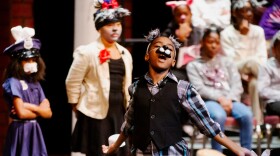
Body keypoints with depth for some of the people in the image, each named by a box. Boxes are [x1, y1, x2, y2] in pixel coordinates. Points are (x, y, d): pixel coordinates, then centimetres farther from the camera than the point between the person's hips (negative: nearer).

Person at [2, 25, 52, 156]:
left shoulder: (35, 84, 12)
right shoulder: (13, 83, -10)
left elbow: (48, 113, 5)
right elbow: (21, 113, -18)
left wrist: (31, 107, -11)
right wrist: (39, 111, -3)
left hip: (34, 131, 7)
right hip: (20, 131, -7)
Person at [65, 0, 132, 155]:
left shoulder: (125, 54, 12)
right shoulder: (87, 52, -7)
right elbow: (72, 82, -4)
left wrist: (128, 109, 15)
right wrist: (77, 107, 2)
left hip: (119, 113, 6)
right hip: (96, 114, -6)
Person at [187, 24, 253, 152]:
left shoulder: (227, 62, 23)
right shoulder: (194, 65, 13)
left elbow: (237, 85, 11)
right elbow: (199, 89, -2)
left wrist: (229, 99, -10)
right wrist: (219, 98, -16)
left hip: (229, 100, 3)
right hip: (208, 101, -3)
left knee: (247, 114, -30)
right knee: (219, 116, -39)